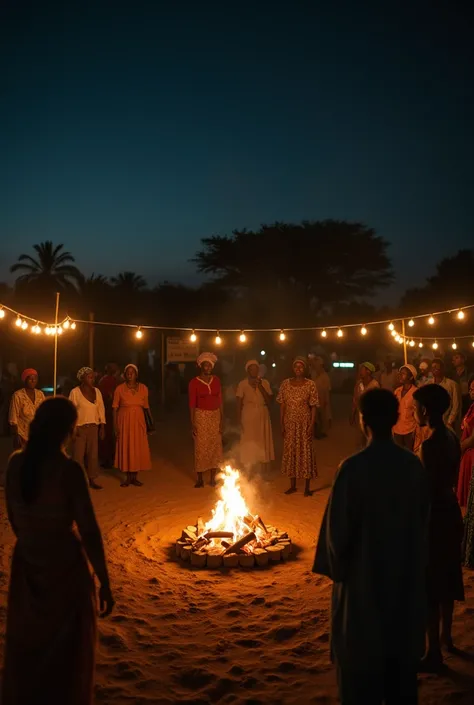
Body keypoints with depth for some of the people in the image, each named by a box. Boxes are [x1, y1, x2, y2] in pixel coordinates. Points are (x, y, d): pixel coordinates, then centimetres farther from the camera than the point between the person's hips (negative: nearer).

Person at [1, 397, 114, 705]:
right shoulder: (68, 470, -22)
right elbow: (89, 531, -21)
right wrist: (104, 582, -12)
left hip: (27, 566, 5)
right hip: (65, 567, -5)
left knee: (26, 645, 25)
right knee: (67, 651, 17)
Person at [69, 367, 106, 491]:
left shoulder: (97, 391, 7)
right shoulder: (75, 392, -6)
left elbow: (101, 410, 10)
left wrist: (102, 427, 6)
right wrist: (72, 428, -12)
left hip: (93, 427, 4)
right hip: (79, 427, -4)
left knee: (93, 453, 5)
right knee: (78, 454, -2)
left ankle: (92, 479, 14)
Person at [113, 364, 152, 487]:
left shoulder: (143, 388, 2)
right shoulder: (120, 389, -4)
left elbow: (146, 407, 6)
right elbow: (115, 408, -2)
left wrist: (150, 423, 4)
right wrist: (115, 426, -8)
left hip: (138, 421, 2)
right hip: (124, 421, -2)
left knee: (139, 448, 4)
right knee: (125, 448, 3)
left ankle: (135, 477, 16)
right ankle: (128, 477, 14)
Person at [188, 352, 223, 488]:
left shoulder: (216, 380, 4)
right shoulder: (194, 382, -6)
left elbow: (220, 401, 5)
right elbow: (192, 404, -5)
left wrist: (222, 420, 1)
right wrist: (192, 423, -10)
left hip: (215, 416, 3)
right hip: (201, 417, -3)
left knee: (215, 446, 4)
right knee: (201, 447, -1)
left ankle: (213, 478, 13)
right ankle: (200, 479, 9)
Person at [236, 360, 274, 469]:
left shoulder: (264, 383, 3)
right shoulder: (242, 384, -2)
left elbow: (269, 401, -5)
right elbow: (239, 404, 0)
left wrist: (260, 387, -13)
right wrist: (240, 419, -5)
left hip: (263, 416, 2)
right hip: (248, 417, -2)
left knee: (262, 441, 4)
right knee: (249, 442, -1)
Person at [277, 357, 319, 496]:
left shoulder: (310, 384, -5)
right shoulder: (285, 383, 3)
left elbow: (313, 406, -5)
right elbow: (282, 405, 4)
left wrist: (312, 425, -12)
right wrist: (282, 424, 0)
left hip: (305, 423, -3)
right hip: (290, 423, 3)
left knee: (306, 452, 2)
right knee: (290, 452, 8)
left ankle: (307, 487, 11)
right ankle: (292, 485, 21)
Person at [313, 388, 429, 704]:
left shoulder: (354, 468, -22)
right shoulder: (414, 465, -7)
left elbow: (338, 528, -16)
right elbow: (423, 522, 4)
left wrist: (337, 568, 2)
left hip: (364, 579, -5)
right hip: (407, 578, 5)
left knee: (362, 668, 12)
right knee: (402, 661, 21)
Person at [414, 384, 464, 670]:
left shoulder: (430, 445, -24)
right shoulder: (452, 438, 4)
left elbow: (428, 490, -22)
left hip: (435, 516, -9)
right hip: (450, 512, 9)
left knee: (430, 584, 2)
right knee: (446, 578, 22)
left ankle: (434, 652, 12)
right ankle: (446, 636, 38)